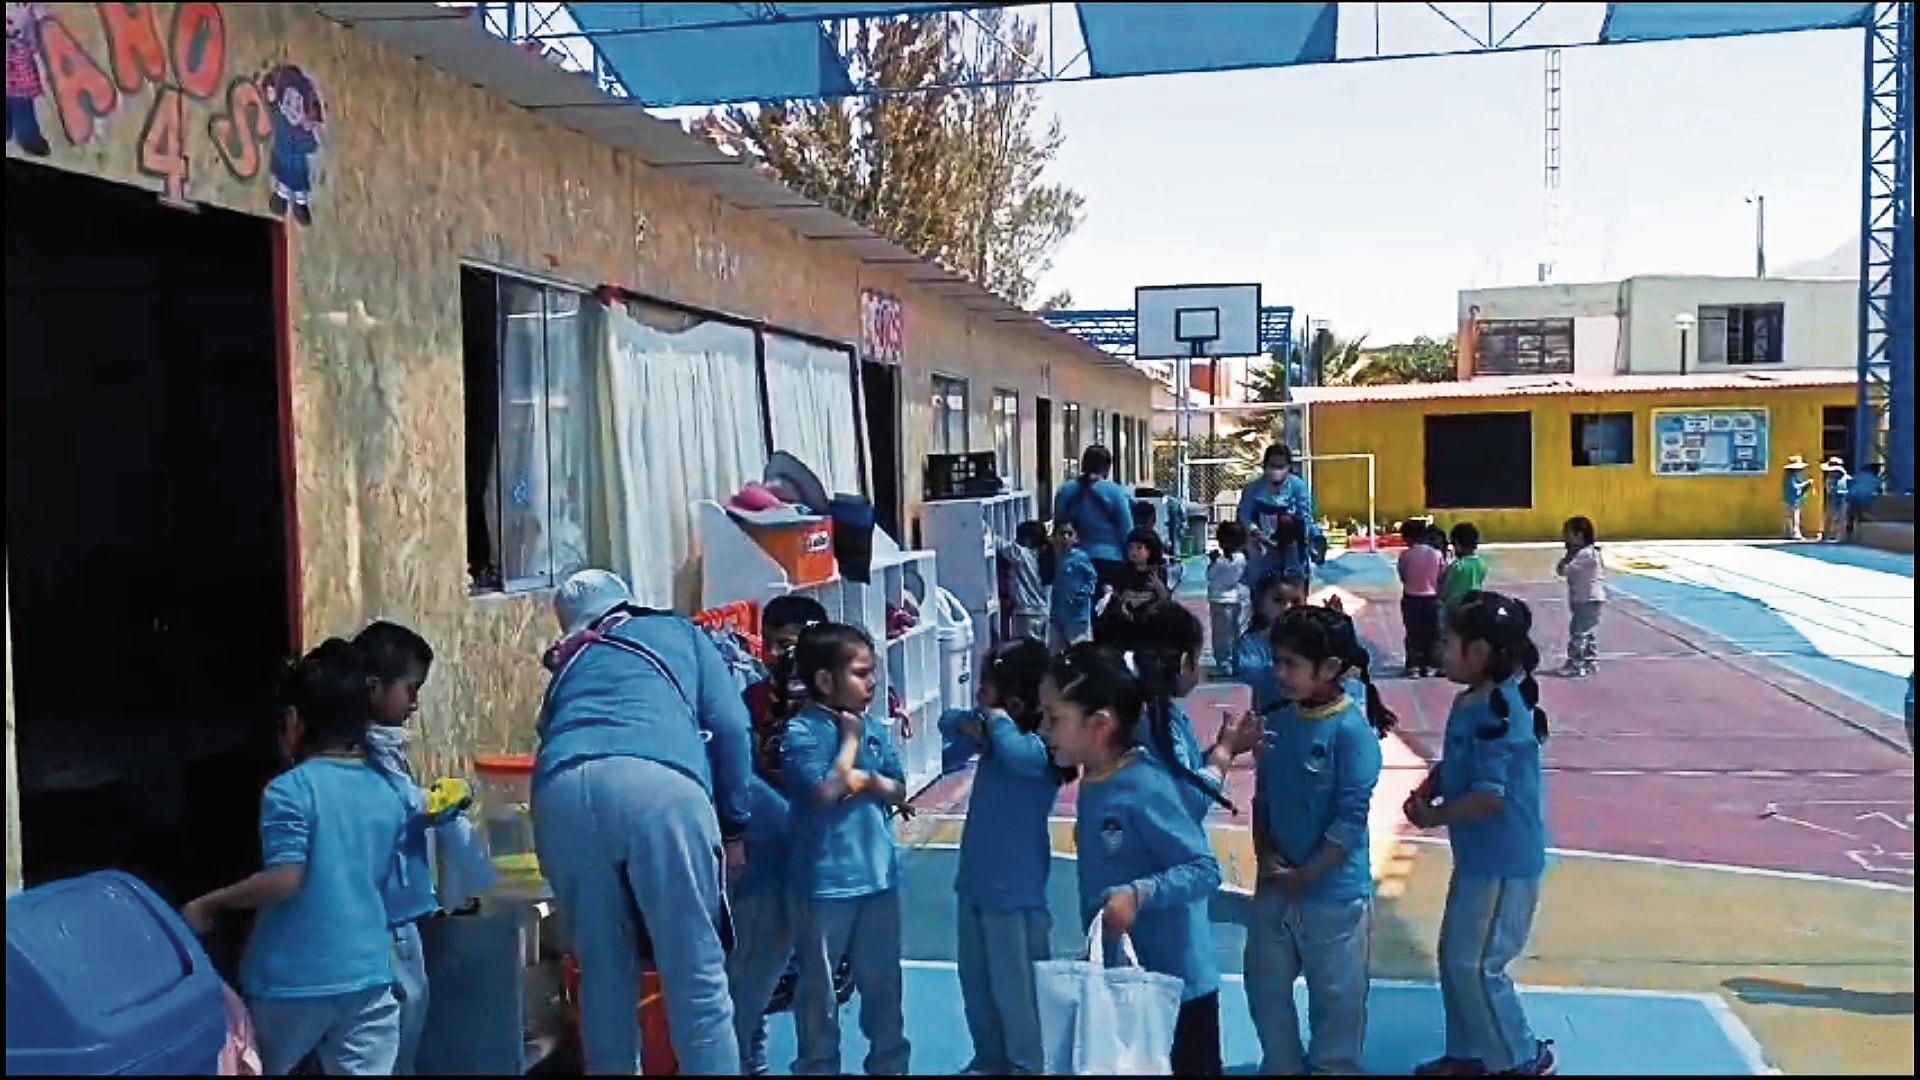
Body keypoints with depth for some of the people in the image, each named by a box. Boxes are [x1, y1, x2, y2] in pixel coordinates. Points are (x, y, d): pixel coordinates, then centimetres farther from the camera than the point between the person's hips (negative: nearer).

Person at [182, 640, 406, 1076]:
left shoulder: (290, 791, -12)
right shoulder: (388, 798, 7)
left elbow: (284, 881, -20)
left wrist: (209, 904, -7)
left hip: (295, 978, -4)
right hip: (368, 976, 4)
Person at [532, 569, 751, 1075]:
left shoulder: (569, 664, 37)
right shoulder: (680, 632, 30)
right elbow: (730, 727, 17)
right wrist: (735, 825, 18)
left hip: (563, 789, 3)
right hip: (659, 783, -3)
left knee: (602, 971, 16)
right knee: (697, 972, 3)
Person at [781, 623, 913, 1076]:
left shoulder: (875, 728, 5)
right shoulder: (801, 731, -13)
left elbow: (900, 793, 8)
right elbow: (826, 792, -22)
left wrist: (871, 781, -13)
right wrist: (850, 738, -14)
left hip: (878, 873, 5)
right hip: (824, 880, -5)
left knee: (883, 980, 16)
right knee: (819, 986, 9)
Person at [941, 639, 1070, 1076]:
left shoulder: (1039, 748, -22)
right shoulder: (995, 734, 4)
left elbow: (1016, 754, -44)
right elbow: (948, 722, 15)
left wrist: (995, 717, -25)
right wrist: (970, 726, -8)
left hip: (1015, 892, -9)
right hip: (975, 882, 9)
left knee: (1015, 989, 5)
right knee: (975, 982, 21)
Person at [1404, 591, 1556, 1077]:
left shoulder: (1499, 714, -25)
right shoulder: (1471, 701, 6)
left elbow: (1490, 796, -29)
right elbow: (1453, 764, 18)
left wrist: (1434, 817, -16)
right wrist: (1426, 789, -1)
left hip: (1503, 863, -10)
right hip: (1478, 857, 10)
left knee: (1475, 965, -1)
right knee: (1455, 957, 16)